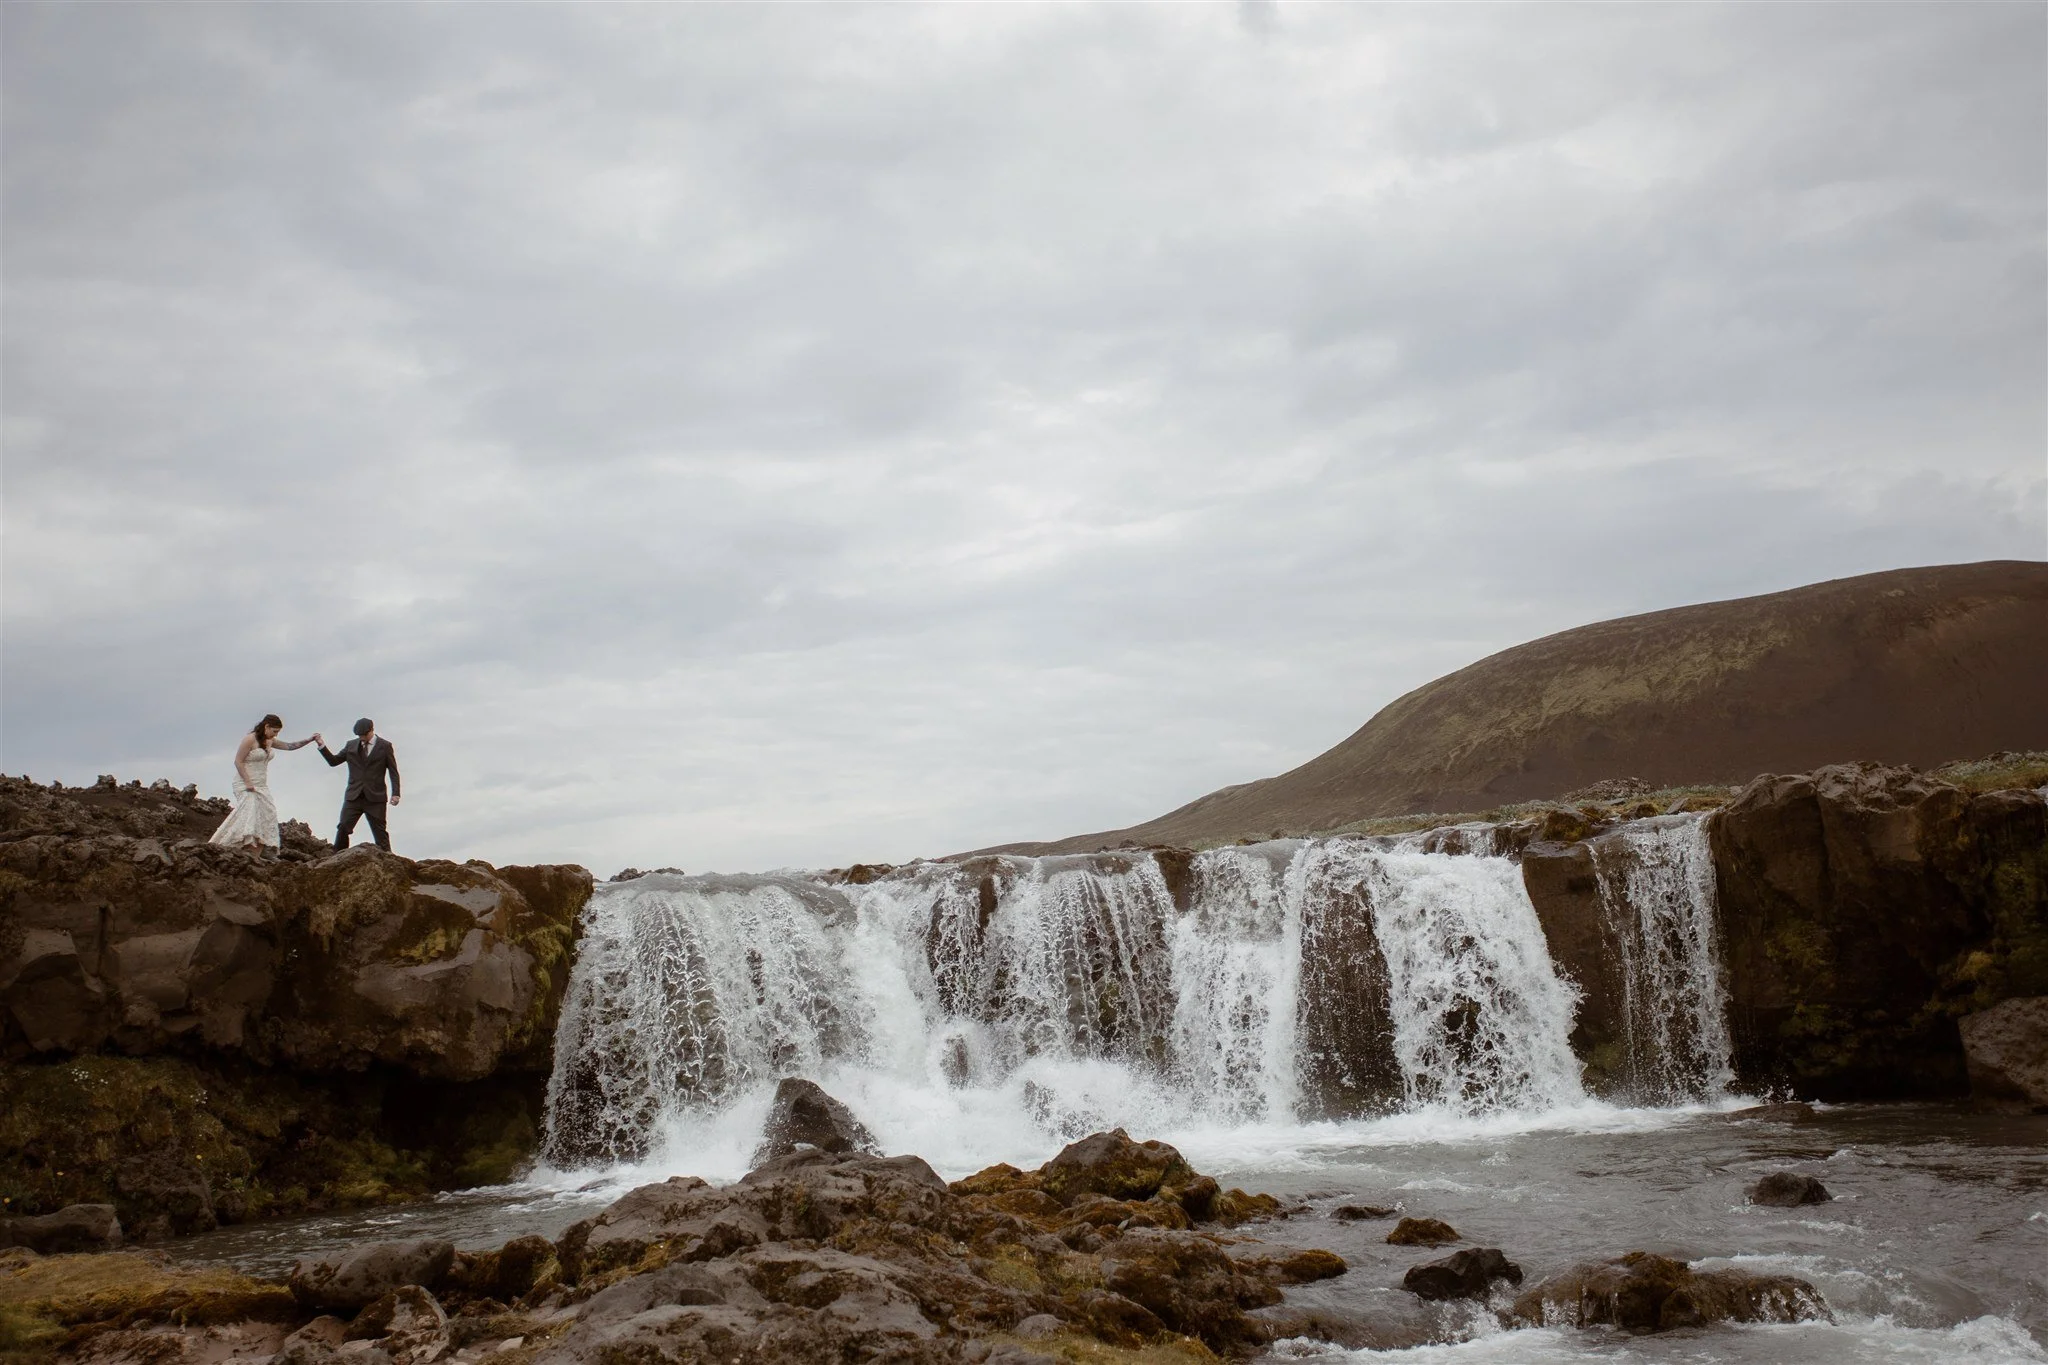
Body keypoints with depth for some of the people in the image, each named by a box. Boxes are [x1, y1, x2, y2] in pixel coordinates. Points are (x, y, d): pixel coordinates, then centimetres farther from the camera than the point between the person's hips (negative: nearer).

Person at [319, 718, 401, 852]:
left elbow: (393, 771, 2)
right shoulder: (351, 745, 12)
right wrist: (321, 745, 0)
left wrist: (395, 794, -8)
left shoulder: (384, 746, 3)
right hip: (353, 796, 3)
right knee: (343, 828, -8)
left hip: (375, 798, -3)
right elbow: (333, 761, 13)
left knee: (379, 832, -2)